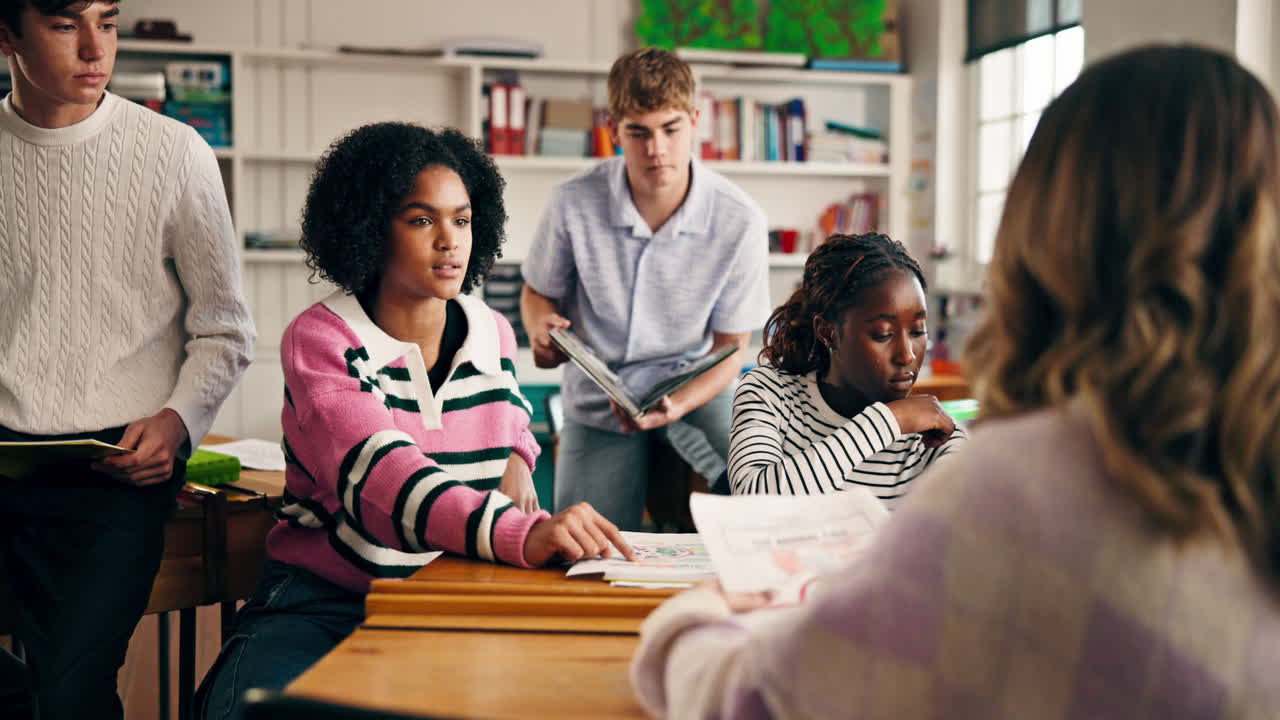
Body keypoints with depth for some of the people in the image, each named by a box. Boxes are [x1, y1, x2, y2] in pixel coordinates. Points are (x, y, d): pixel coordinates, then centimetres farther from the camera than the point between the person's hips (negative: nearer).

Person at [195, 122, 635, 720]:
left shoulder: (494, 335, 7)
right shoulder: (320, 340, -10)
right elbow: (381, 474, -28)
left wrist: (516, 458, 5)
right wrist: (524, 534, -44)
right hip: (325, 598, -4)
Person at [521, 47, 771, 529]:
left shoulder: (738, 220, -15)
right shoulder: (575, 204, -13)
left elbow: (731, 346, -6)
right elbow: (538, 292, 7)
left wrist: (677, 404, -25)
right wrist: (541, 327, -19)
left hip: (694, 388, 0)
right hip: (599, 397, 1)